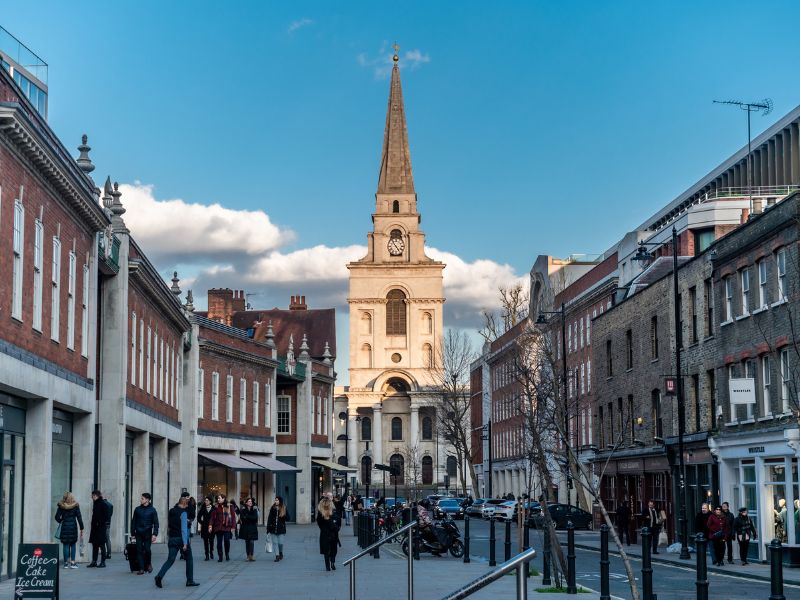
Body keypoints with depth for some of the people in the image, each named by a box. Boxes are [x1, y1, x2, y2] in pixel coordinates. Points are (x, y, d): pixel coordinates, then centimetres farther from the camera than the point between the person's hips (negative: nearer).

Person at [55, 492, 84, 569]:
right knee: (73, 545, 9)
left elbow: (57, 517, -2)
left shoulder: (61, 506, -1)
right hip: (73, 526, 0)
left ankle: (66, 563, 4)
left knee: (66, 545, 5)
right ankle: (72, 562, 5)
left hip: (65, 526, 0)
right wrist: (81, 529, 2)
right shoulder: (75, 506, -2)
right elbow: (79, 518, -3)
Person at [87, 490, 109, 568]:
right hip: (94, 527, 8)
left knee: (101, 545, -3)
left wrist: (100, 523, -17)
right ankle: (94, 561, 14)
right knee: (94, 545, 9)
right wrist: (93, 525, 11)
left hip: (100, 528, -8)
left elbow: (105, 516, -13)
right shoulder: (95, 504, 13)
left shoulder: (103, 504, -10)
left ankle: (103, 562, 2)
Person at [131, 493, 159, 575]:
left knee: (147, 549, -7)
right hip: (138, 533, 3)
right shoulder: (138, 509, 8)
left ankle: (149, 564, 20)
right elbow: (133, 522, 12)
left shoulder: (152, 510, 0)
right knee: (139, 550, -1)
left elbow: (156, 523, -1)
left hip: (147, 533, -3)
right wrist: (133, 533, 8)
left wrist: (154, 534, -10)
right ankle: (141, 569, 3)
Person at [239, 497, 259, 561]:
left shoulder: (254, 509, 3)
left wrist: (247, 517, -12)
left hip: (252, 528, -1)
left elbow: (255, 518, -9)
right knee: (247, 542, 4)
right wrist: (251, 518, -15)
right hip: (245, 528, 1)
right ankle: (248, 555, 9)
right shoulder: (243, 509, 3)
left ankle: (252, 555, -9)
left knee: (252, 542, -9)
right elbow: (242, 518, -8)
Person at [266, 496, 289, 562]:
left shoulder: (284, 508, -1)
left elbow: (288, 517, 2)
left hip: (281, 528, -2)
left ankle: (281, 553, 25)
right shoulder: (272, 508, 4)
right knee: (275, 542, 0)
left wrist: (283, 516, -19)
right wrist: (268, 528, -2)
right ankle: (277, 556, 4)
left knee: (280, 542, -1)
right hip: (273, 528, 2)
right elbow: (269, 518, 4)